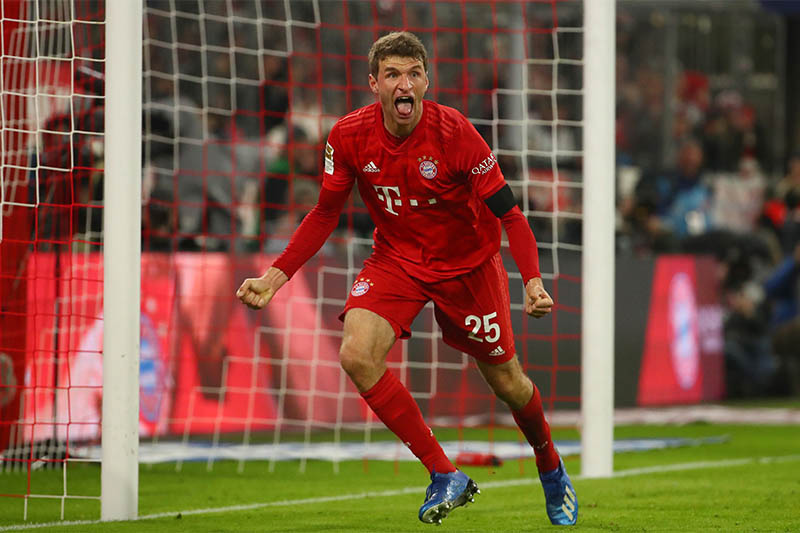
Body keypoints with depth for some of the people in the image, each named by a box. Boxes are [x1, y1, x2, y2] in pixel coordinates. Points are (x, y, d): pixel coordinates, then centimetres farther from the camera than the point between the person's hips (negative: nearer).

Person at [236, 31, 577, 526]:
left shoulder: (454, 132, -25)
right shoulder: (349, 137, -16)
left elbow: (508, 213, -20)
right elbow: (326, 213, 0)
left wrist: (533, 281, -35)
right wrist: (275, 276, -9)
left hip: (468, 263, -2)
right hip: (396, 259, 2)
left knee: (506, 381, 8)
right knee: (357, 355, -23)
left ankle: (552, 468, 42)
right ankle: (445, 475, -12)